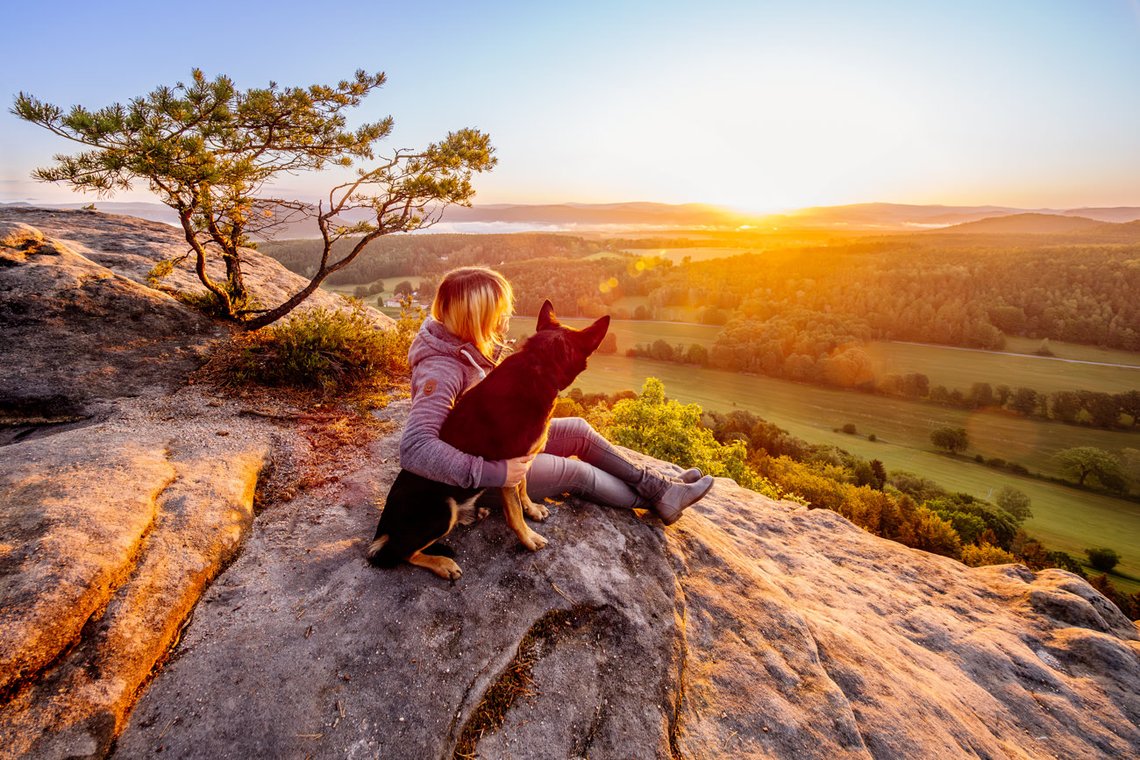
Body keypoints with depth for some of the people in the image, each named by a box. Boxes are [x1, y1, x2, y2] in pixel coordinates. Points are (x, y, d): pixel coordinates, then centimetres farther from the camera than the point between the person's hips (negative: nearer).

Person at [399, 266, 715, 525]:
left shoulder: (463, 343, -7)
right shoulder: (442, 370, -36)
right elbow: (414, 449, -45)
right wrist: (494, 472, -45)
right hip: (482, 462, -9)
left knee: (579, 430, 3)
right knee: (579, 473, -5)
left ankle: (655, 484, 15)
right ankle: (657, 500, 18)